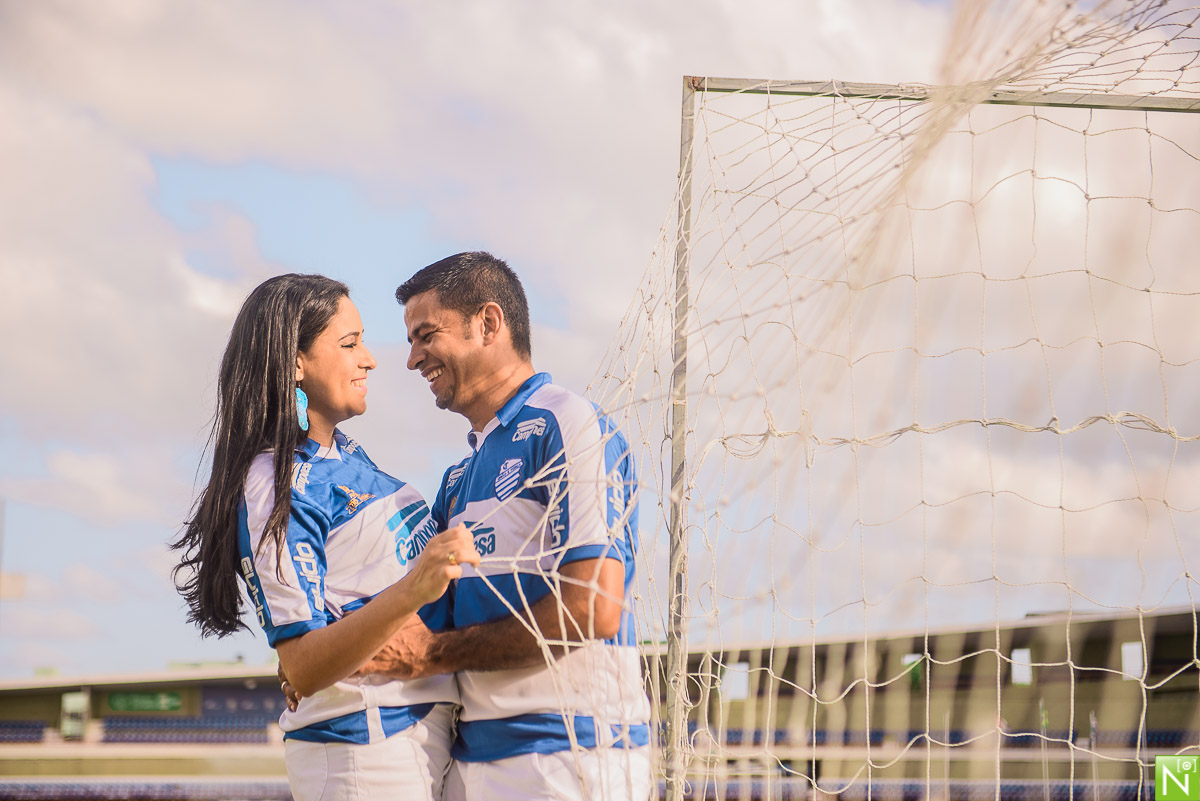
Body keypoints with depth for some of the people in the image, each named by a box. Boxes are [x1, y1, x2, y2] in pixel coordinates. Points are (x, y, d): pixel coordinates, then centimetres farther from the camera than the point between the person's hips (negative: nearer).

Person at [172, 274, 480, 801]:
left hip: (429, 731, 9)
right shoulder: (275, 489, -16)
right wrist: (411, 591, -35)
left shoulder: (346, 456, 12)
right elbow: (303, 670, -24)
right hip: (361, 752, -9)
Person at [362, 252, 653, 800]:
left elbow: (593, 610, -17)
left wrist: (437, 653, -11)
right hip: (475, 752, 8)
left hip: (567, 751, -8)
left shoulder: (564, 425, -7)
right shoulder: (460, 477, 21)